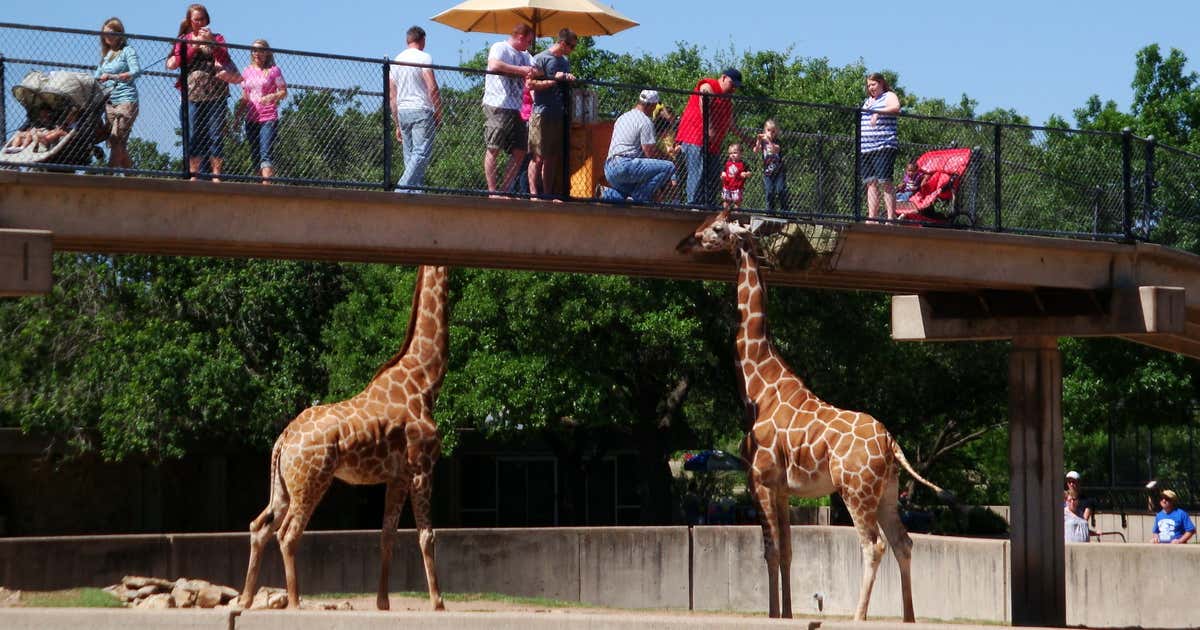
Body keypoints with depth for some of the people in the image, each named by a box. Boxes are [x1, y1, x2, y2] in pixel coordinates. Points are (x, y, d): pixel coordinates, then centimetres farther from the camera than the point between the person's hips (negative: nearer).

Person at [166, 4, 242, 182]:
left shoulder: (216, 38, 12)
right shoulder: (184, 40, 14)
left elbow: (225, 59, -3)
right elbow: (176, 63, 1)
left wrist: (211, 41, -15)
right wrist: (194, 46, -7)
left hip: (215, 92, -1)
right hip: (193, 92, 1)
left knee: (215, 134, -4)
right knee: (194, 135, -2)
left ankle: (216, 176, -5)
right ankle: (193, 175, -1)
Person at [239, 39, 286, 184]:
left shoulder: (273, 70, 0)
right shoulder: (247, 71, 13)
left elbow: (284, 92, -1)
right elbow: (244, 98, 18)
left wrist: (272, 96, -20)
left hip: (268, 119, -5)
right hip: (251, 119, 5)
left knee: (265, 154, -17)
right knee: (254, 156, 5)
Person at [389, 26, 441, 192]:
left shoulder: (396, 61, 17)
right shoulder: (424, 57, -3)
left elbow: (392, 96, 18)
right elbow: (432, 88, -12)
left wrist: (398, 125, 21)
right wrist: (438, 114, -5)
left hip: (402, 112, 7)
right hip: (422, 110, -7)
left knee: (410, 157, 8)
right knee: (421, 153, -12)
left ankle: (416, 190, 2)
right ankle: (403, 189, -25)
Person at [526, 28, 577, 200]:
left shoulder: (566, 61, 19)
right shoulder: (541, 59, -4)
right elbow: (530, 84, -12)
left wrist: (570, 79, 4)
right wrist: (554, 81, -16)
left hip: (560, 115, 7)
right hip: (542, 114, -7)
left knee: (553, 157, 7)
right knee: (538, 157, -7)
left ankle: (548, 193, 10)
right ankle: (533, 193, -8)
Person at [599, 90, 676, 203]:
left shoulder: (622, 117, 22)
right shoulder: (645, 121, -6)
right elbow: (649, 153, -11)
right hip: (624, 166, -9)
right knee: (669, 167, -13)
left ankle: (607, 195, 2)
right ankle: (638, 199, -13)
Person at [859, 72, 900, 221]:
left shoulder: (889, 96, 2)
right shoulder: (867, 101, 24)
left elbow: (896, 107, -20)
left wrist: (878, 112, -31)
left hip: (884, 147, -7)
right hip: (865, 148, 7)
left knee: (885, 182, -12)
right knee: (871, 183, 4)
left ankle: (891, 218, -13)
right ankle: (872, 217, 4)